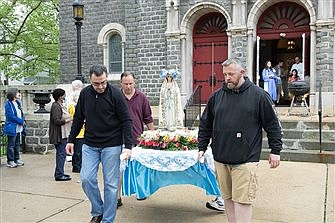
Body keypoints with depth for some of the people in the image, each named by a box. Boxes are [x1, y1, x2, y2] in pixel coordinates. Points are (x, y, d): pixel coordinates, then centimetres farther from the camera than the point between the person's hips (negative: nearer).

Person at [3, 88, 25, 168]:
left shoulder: (18, 103, 12)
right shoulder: (8, 104, -12)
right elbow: (11, 116, -18)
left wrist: (23, 121, 2)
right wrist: (21, 121, -14)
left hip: (18, 128, 8)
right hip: (12, 128, -8)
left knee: (17, 144, 15)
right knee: (11, 145, 1)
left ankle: (17, 159, 24)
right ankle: (10, 161, 9)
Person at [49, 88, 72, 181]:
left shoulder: (60, 105, 17)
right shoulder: (56, 106, -15)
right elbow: (57, 121, -23)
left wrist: (69, 119, 13)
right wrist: (68, 120, -15)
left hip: (62, 134, 11)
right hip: (59, 135, -11)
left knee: (61, 153, 15)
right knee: (61, 154, -7)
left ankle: (59, 173, 24)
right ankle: (59, 175, -3)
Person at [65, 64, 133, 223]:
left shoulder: (115, 94, -10)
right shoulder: (85, 93, 1)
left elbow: (126, 121, -10)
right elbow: (78, 119, 12)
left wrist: (128, 146, -16)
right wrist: (71, 140, 12)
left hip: (111, 146, -3)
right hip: (90, 145, 4)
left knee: (111, 184, 1)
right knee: (86, 179, 0)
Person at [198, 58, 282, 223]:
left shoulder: (259, 95, -2)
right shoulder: (216, 96, 9)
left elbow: (273, 124, 3)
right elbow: (205, 124, 16)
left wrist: (275, 150, 2)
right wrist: (202, 148, 12)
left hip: (245, 160, -4)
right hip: (220, 159, 4)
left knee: (242, 201, -4)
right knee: (227, 198, 13)